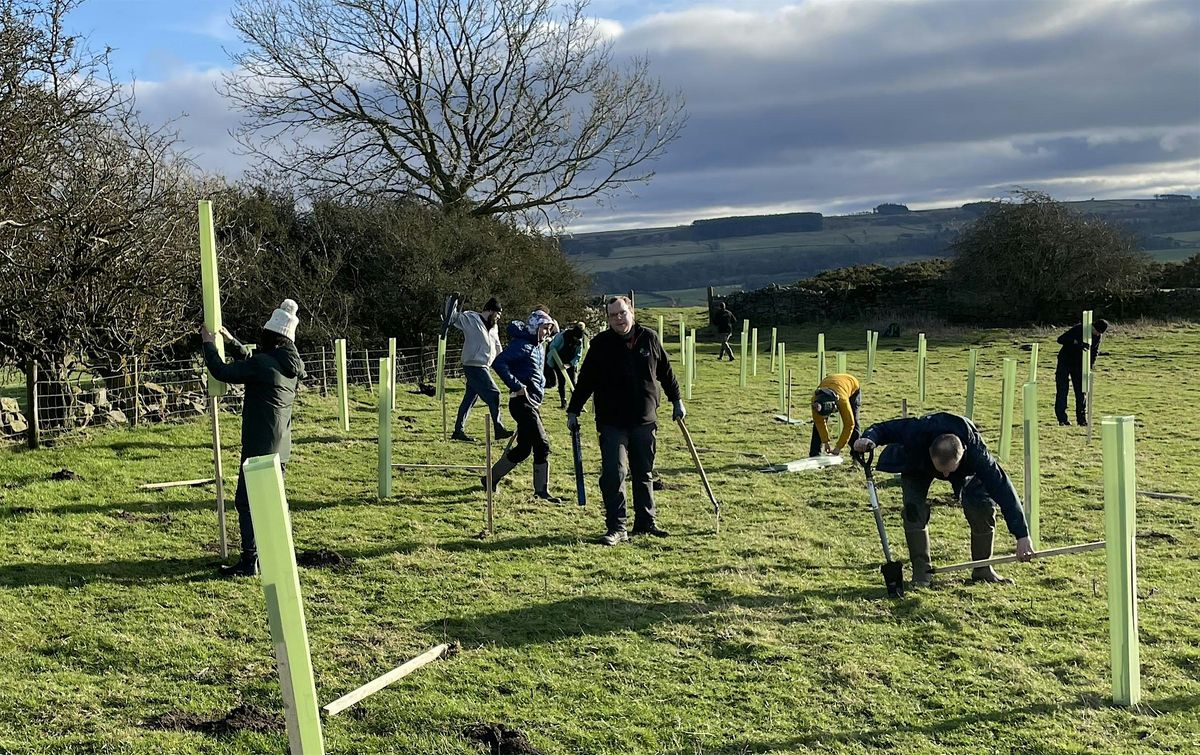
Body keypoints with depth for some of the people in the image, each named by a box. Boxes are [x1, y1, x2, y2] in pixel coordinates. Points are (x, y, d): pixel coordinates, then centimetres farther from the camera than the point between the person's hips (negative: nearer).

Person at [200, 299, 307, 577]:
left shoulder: (263, 364, -17)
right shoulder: (291, 367, 10)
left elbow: (222, 372, -13)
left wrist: (209, 343, 1)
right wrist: (231, 340, 26)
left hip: (260, 448, -8)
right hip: (281, 448, 8)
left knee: (246, 502, -3)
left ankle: (249, 562, -3)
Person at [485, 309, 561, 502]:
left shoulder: (539, 347, 17)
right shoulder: (522, 344, -12)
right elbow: (499, 363, -22)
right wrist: (517, 386, -22)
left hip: (533, 404, 10)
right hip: (522, 402, -10)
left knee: (524, 448, 9)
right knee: (542, 444, -9)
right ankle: (542, 490, 1)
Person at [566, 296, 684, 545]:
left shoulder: (649, 338, 2)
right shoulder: (601, 344, -4)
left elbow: (665, 372, 14)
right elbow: (586, 380, 0)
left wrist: (676, 401, 18)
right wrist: (573, 411, 0)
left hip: (645, 421, 3)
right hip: (612, 423, -3)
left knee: (644, 474, 13)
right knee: (614, 474, -9)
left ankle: (646, 522, 25)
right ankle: (616, 527, -3)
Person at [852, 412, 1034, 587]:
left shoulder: (976, 453, -44)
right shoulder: (915, 434, -45)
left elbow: (1003, 489, -42)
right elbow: (883, 429, -27)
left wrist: (1022, 536, -44)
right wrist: (868, 438, -52)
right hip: (917, 463, 0)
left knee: (984, 505, -17)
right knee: (914, 509, -23)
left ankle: (982, 569, 3)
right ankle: (921, 572, -9)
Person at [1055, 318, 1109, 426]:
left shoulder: (1098, 336, -6)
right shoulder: (1078, 329, -23)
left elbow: (1095, 352, 8)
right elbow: (1060, 339, -29)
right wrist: (1076, 342, -43)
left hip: (1079, 365, 4)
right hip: (1065, 362, -4)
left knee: (1082, 392, 1)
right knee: (1062, 391, -6)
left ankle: (1081, 419, 8)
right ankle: (1062, 419, -1)